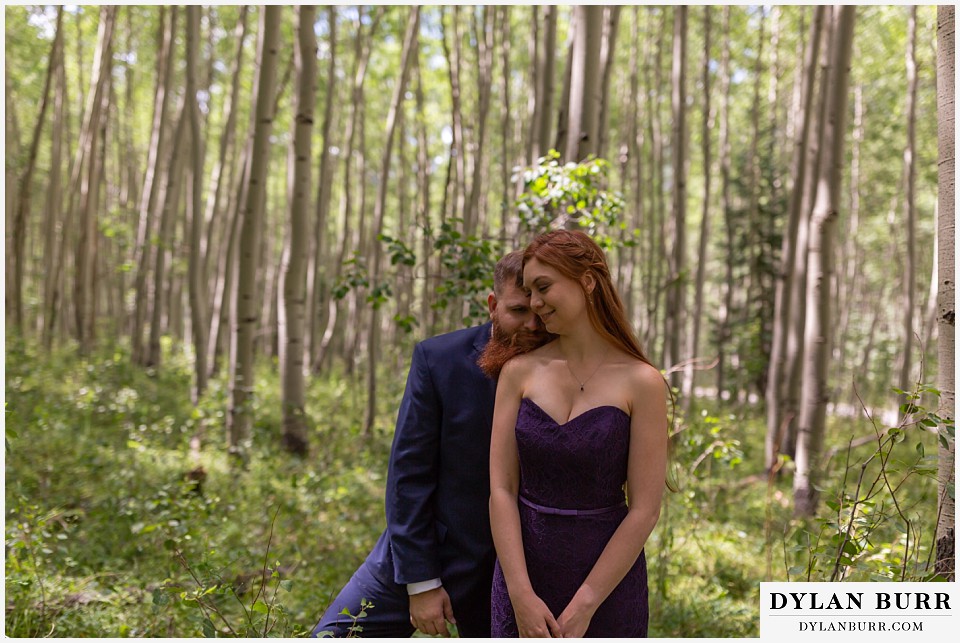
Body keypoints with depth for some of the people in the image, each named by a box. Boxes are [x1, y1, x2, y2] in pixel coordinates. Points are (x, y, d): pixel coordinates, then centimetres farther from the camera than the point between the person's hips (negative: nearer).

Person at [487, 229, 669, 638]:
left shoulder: (640, 382, -7)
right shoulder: (519, 372, 0)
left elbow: (645, 510, -9)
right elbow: (501, 489, -3)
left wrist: (583, 606, -11)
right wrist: (521, 595, -11)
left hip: (607, 580, -2)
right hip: (522, 572, 2)